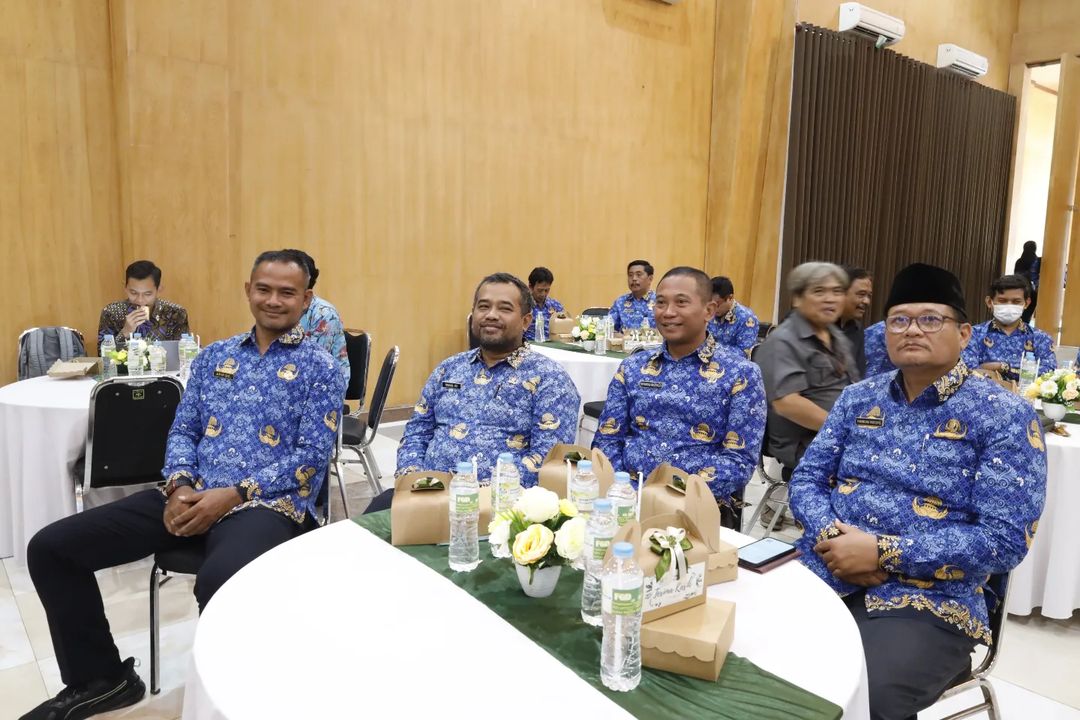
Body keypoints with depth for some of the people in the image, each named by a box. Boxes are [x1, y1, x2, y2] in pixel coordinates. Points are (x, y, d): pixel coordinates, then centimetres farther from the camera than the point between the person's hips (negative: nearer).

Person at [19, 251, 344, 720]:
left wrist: (234, 495, -16)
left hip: (267, 504, -6)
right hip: (192, 496, 6)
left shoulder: (319, 367, 0)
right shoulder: (214, 357, 17)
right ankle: (100, 677, 18)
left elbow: (312, 456, -7)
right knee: (50, 547, -1)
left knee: (219, 581, -39)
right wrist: (179, 486, -6)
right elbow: (183, 430, 15)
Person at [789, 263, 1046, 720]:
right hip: (823, 575, 4)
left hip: (929, 602, -4)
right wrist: (831, 536, -13)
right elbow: (807, 479, 9)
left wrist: (881, 552, -18)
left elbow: (1005, 539, -11)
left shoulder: (1005, 416, -4)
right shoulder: (858, 398, 10)